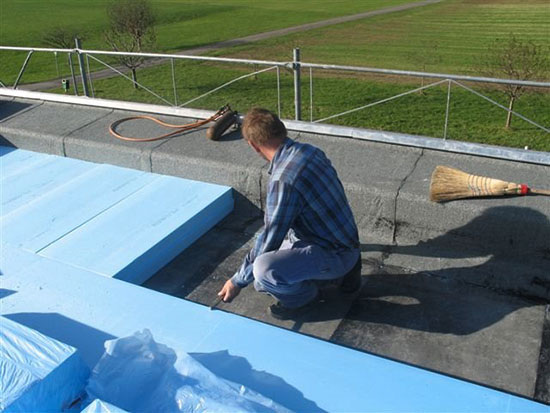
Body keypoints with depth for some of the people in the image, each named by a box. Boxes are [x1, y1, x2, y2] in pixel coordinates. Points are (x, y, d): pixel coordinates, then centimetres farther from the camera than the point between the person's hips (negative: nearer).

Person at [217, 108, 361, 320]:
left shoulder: (283, 180, -27)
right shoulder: (309, 150, 0)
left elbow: (269, 240, -19)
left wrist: (238, 281, -5)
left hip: (335, 255, -9)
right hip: (346, 242, 9)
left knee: (264, 270, -28)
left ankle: (304, 296, 3)